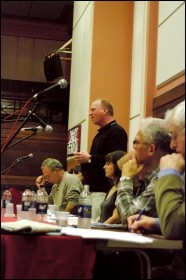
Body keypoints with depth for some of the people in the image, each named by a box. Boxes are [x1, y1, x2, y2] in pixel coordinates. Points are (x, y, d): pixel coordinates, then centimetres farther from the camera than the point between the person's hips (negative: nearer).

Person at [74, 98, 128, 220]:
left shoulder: (116, 131, -10)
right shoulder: (101, 133, 22)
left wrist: (89, 158, -15)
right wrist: (84, 160, 9)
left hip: (105, 192, -10)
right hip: (94, 190, 10)